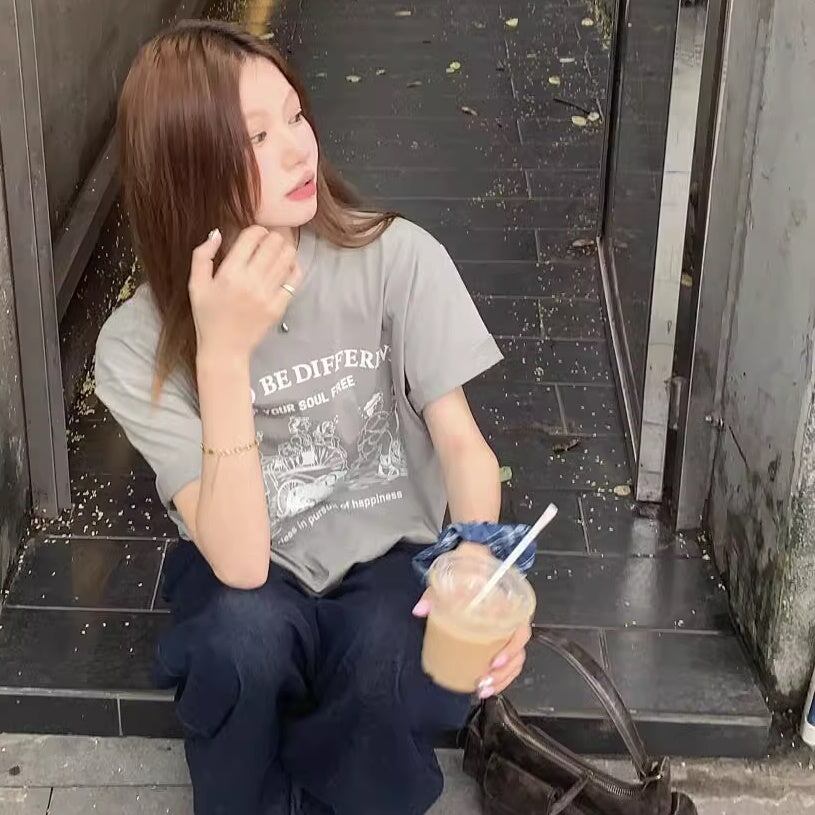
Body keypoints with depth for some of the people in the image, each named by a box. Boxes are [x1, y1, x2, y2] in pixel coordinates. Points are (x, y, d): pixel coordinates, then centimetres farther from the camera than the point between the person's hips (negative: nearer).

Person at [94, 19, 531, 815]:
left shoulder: (397, 256, -17)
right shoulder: (138, 344, -19)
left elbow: (458, 436, -14)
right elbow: (239, 564, -28)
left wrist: (481, 563, -36)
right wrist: (224, 353, -38)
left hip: (386, 559, 1)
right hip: (244, 577, 0)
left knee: (393, 664, -32)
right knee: (248, 629, -34)